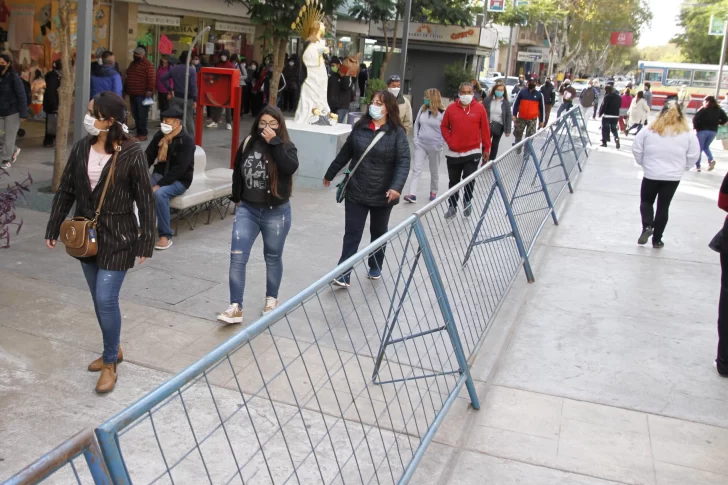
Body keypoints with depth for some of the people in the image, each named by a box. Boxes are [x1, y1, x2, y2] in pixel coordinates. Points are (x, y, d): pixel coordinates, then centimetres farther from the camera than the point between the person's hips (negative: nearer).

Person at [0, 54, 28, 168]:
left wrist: (23, 113, -15)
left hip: (12, 112, -5)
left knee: (9, 137, 2)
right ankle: (14, 150, 33)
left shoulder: (14, 77, -11)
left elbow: (22, 96, -11)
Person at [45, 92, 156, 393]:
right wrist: (53, 229, 7)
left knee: (106, 300, -6)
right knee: (99, 299, 15)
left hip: (117, 237, -6)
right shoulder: (82, 148, -1)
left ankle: (110, 363, 13)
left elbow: (145, 201, -12)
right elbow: (66, 191, 7)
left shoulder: (131, 153, -16)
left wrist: (145, 242, -11)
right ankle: (113, 350, 35)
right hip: (86, 234, 6)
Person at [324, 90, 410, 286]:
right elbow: (345, 153, 13)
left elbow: (403, 162, -16)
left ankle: (375, 267, 36)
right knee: (352, 234, -1)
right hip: (355, 192, 2)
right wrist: (330, 174, 21)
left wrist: (396, 186, -31)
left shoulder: (397, 133, -9)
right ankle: (344, 275, -1)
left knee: (379, 233, 17)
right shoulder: (359, 127, 2)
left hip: (382, 195, -2)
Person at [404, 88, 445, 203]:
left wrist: (440, 145, -13)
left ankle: (433, 192, 30)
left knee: (434, 171, 12)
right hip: (420, 145, 3)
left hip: (434, 147, -3)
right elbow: (416, 124, 11)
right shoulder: (422, 109, 3)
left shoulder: (442, 113, -11)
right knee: (416, 169, -5)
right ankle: (412, 194, -9)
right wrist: (416, 139, 4)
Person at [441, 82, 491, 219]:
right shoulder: (451, 108, 1)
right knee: (454, 181, 11)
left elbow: (485, 129, 0)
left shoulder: (479, 108, -3)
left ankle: (467, 200, 17)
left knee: (469, 178, -12)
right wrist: (449, 141, -5)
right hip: (454, 152, 2)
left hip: (473, 152, -2)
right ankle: (452, 206, 26)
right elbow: (444, 127, 8)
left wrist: (486, 148, 1)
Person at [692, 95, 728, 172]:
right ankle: (711, 160, -2)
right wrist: (717, 123, 12)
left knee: (699, 148, 6)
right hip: (713, 131, 5)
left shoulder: (703, 109, -6)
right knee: (706, 147, 21)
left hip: (702, 130, -4)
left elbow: (695, 119, -17)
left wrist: (696, 127, -6)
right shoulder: (718, 110, 7)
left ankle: (697, 165, 6)